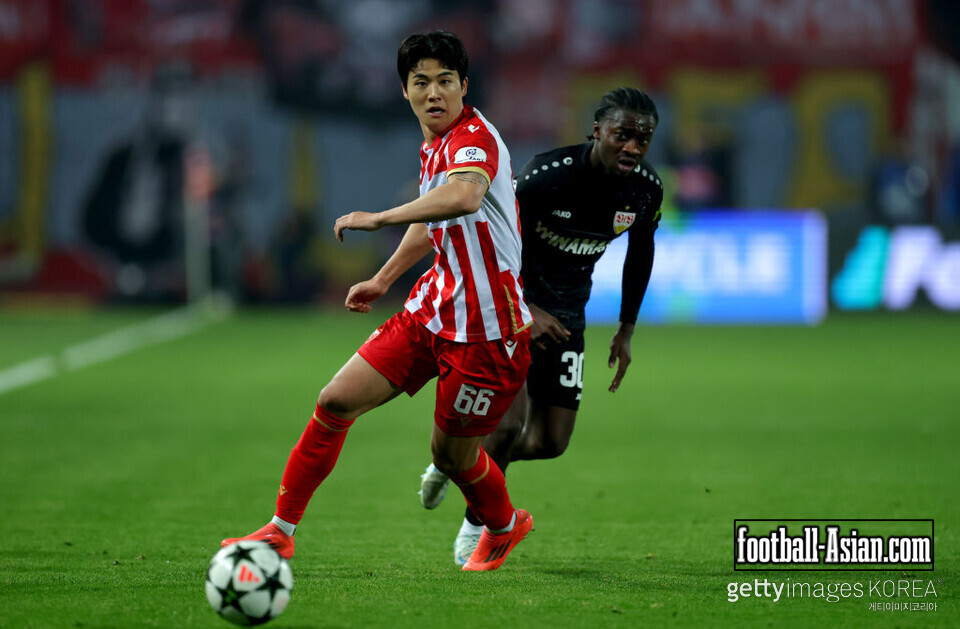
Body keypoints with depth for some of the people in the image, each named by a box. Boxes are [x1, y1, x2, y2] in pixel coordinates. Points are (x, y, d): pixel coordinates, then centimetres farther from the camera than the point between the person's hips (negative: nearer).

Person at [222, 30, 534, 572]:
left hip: (486, 329, -8)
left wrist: (379, 218, -41)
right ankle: (282, 529, 11)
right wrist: (384, 279, 31)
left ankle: (504, 528, 39)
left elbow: (464, 196, -45)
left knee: (452, 452, 7)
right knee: (336, 402, 0)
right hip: (434, 308, 8)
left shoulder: (473, 137, -21)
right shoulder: (433, 146, 8)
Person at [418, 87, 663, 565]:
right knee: (510, 422, -19)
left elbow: (641, 251, 11)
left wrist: (626, 329, 13)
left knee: (550, 443, 0)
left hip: (565, 316, 5)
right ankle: (476, 527, 5)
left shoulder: (646, 188, -10)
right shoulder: (547, 175, -27)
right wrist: (526, 310, -22)